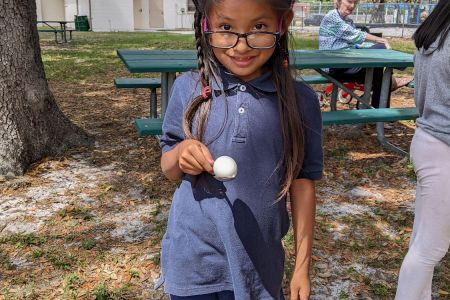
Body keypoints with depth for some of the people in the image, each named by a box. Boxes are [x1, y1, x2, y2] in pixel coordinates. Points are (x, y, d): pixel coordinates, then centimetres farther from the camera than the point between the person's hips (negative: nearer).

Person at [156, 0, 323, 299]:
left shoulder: (300, 101, -9)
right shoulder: (188, 89, -8)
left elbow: (302, 181, -2)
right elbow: (169, 169, 3)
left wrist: (302, 265, 0)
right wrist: (180, 154, -20)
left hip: (260, 265, 0)